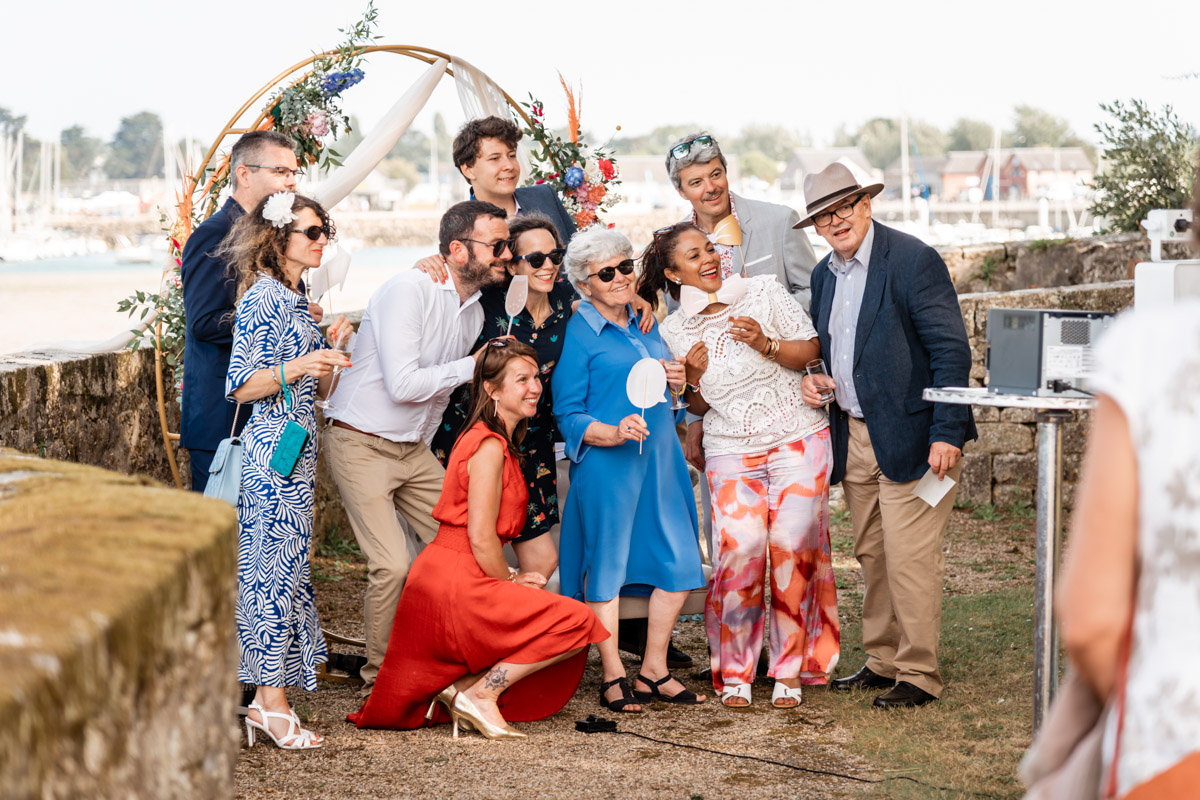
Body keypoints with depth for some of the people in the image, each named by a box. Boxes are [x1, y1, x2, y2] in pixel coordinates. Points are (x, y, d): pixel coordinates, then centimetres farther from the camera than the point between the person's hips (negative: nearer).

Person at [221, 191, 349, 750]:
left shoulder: (296, 300, 17)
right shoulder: (263, 298, -11)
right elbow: (240, 387, -15)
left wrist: (331, 353, 4)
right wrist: (294, 369, -27)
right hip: (273, 451, -9)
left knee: (280, 569, 8)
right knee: (277, 567, -8)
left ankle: (267, 698, 11)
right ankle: (272, 703, -5)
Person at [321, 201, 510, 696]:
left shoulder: (473, 311, 9)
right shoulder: (409, 290, -17)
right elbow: (403, 384, -24)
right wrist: (474, 366, -16)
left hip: (414, 449, 8)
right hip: (361, 445, -8)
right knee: (394, 566, -17)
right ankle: (379, 679, 1)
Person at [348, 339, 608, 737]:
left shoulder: (498, 443, 17)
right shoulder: (490, 447, -14)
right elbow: (480, 537, -18)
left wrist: (509, 578, 8)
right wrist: (511, 582, -3)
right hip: (456, 585, -10)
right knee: (578, 621, -12)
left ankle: (461, 687, 8)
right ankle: (480, 694, -7)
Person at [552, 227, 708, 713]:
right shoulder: (579, 334, -6)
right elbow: (568, 414, -7)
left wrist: (676, 379, 5)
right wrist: (614, 433, -23)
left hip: (660, 456, 7)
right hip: (606, 465, -7)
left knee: (679, 564, 4)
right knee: (606, 565, -1)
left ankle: (653, 671, 16)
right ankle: (613, 678, 9)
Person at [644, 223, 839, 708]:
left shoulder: (763, 292, 1)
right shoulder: (674, 332, 7)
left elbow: (811, 351, 1)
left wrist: (766, 344, -16)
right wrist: (696, 378, -5)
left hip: (798, 439, -1)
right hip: (731, 450, 1)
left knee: (793, 548, -10)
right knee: (740, 549, -15)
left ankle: (789, 670, 3)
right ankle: (734, 672, -1)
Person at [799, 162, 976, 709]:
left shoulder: (912, 260, -12)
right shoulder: (825, 274, 12)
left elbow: (952, 351, -15)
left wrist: (946, 433, -20)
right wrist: (813, 379, 3)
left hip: (910, 437, -8)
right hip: (853, 437, 8)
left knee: (909, 559, -7)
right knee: (871, 557, 13)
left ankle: (918, 674, 2)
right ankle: (881, 662, 23)